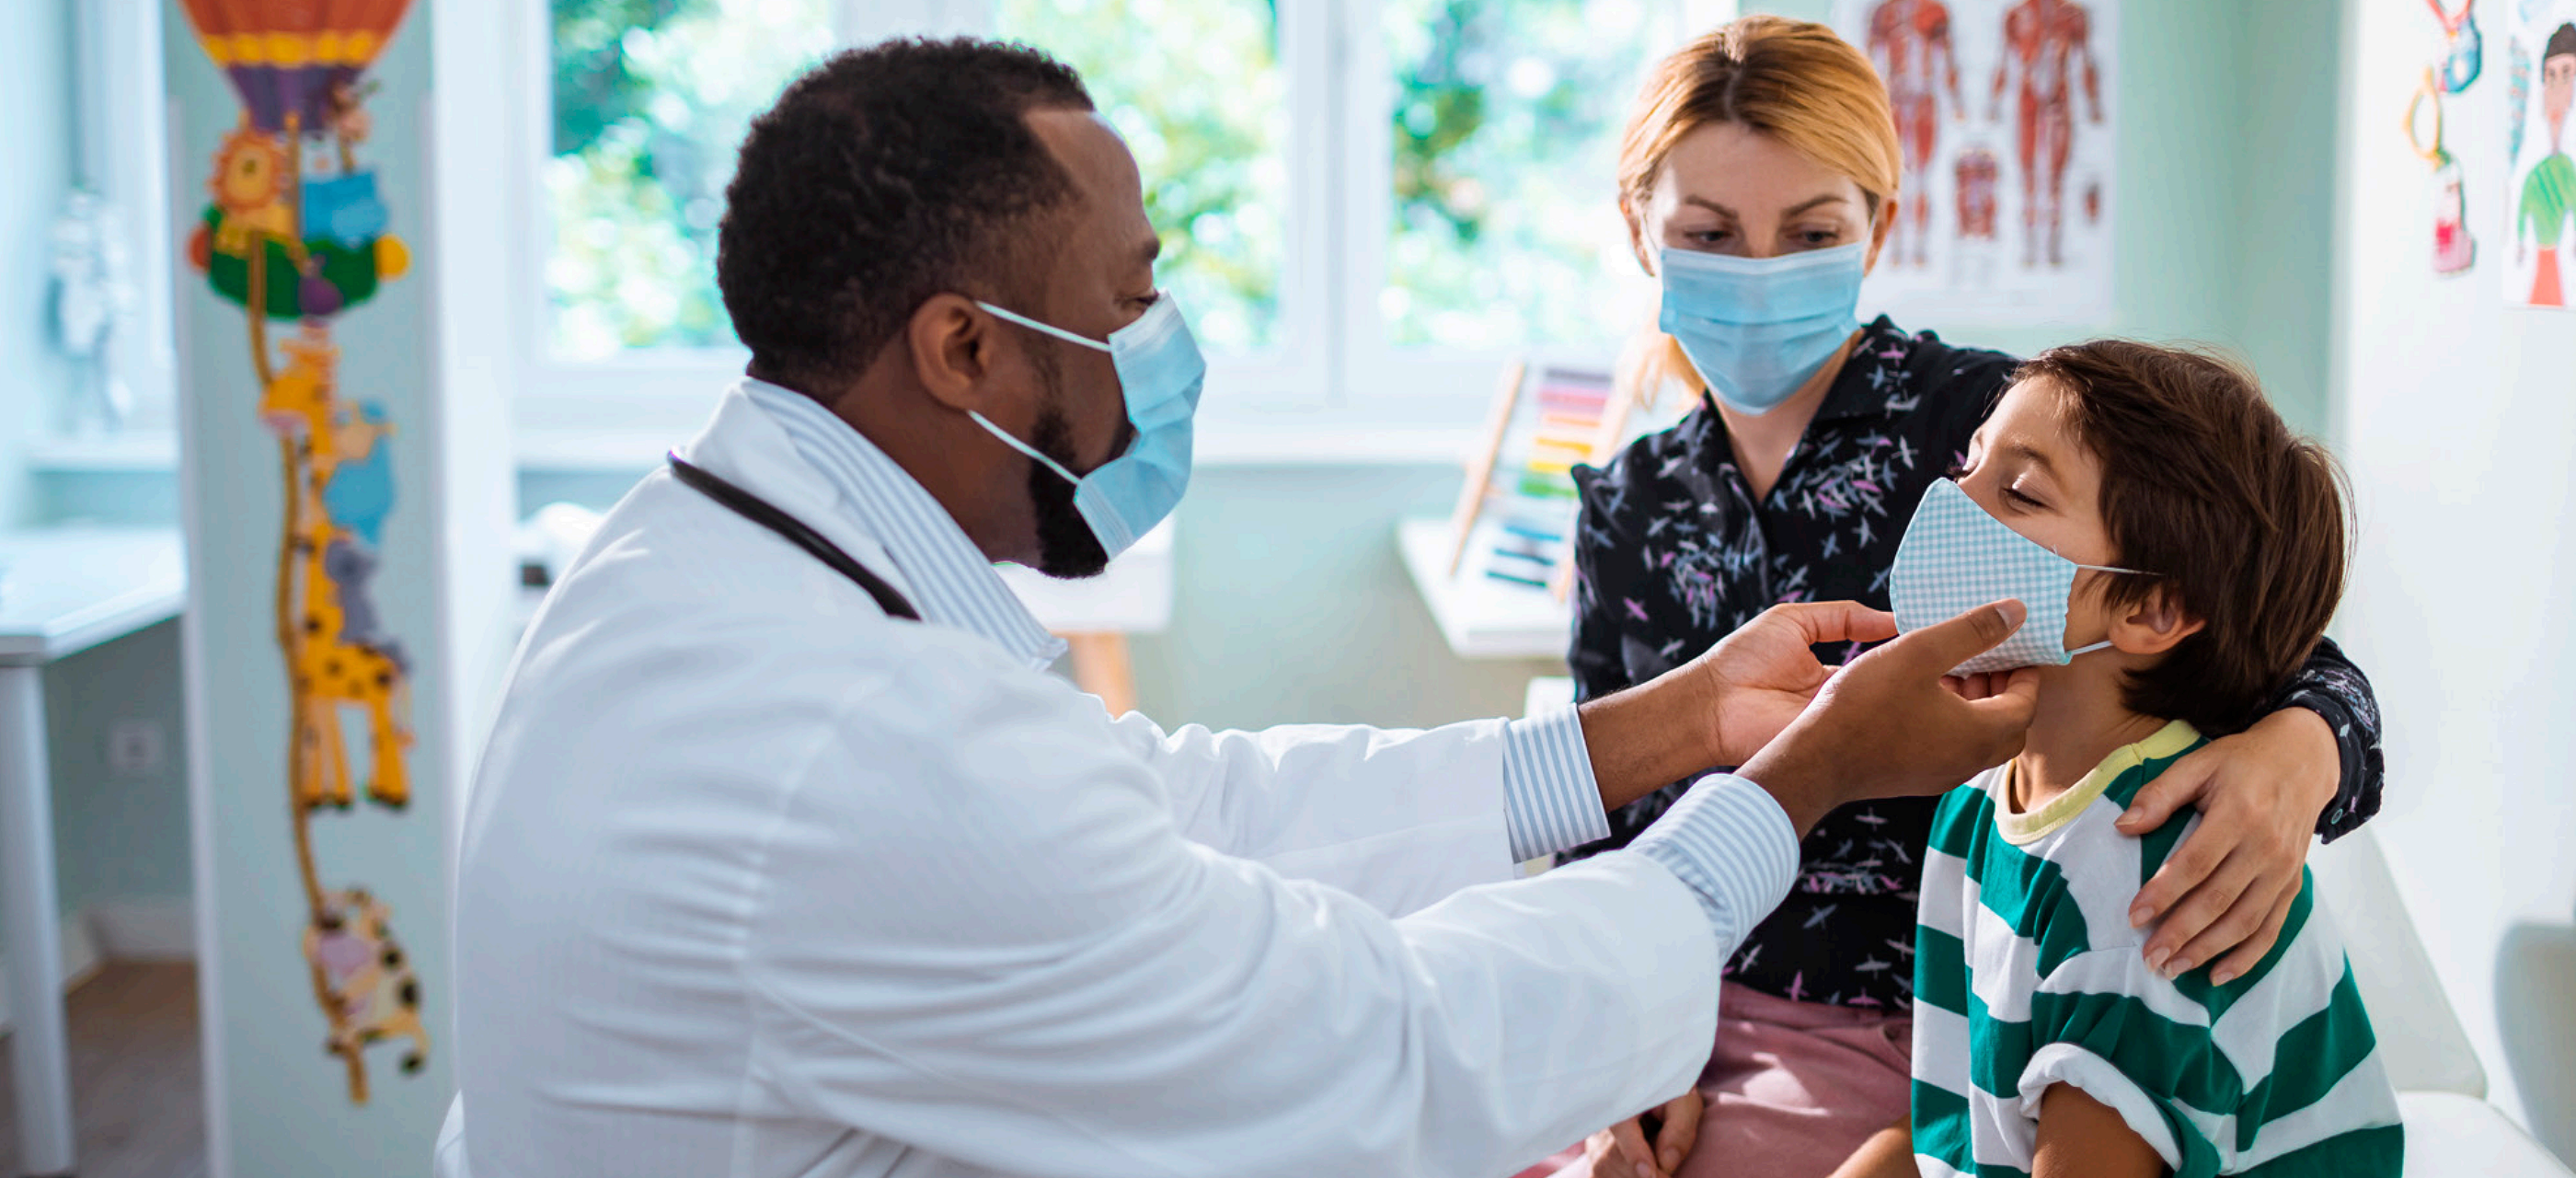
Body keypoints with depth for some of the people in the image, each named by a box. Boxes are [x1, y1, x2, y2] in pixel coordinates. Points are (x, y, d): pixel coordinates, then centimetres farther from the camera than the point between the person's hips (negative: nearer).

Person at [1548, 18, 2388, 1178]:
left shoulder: (1994, 428, -8)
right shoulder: (1628, 506, 6)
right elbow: (1605, 827, 7)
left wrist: (2298, 752, -34)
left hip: (1905, 1038, -4)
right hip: (1685, 1013, 5)